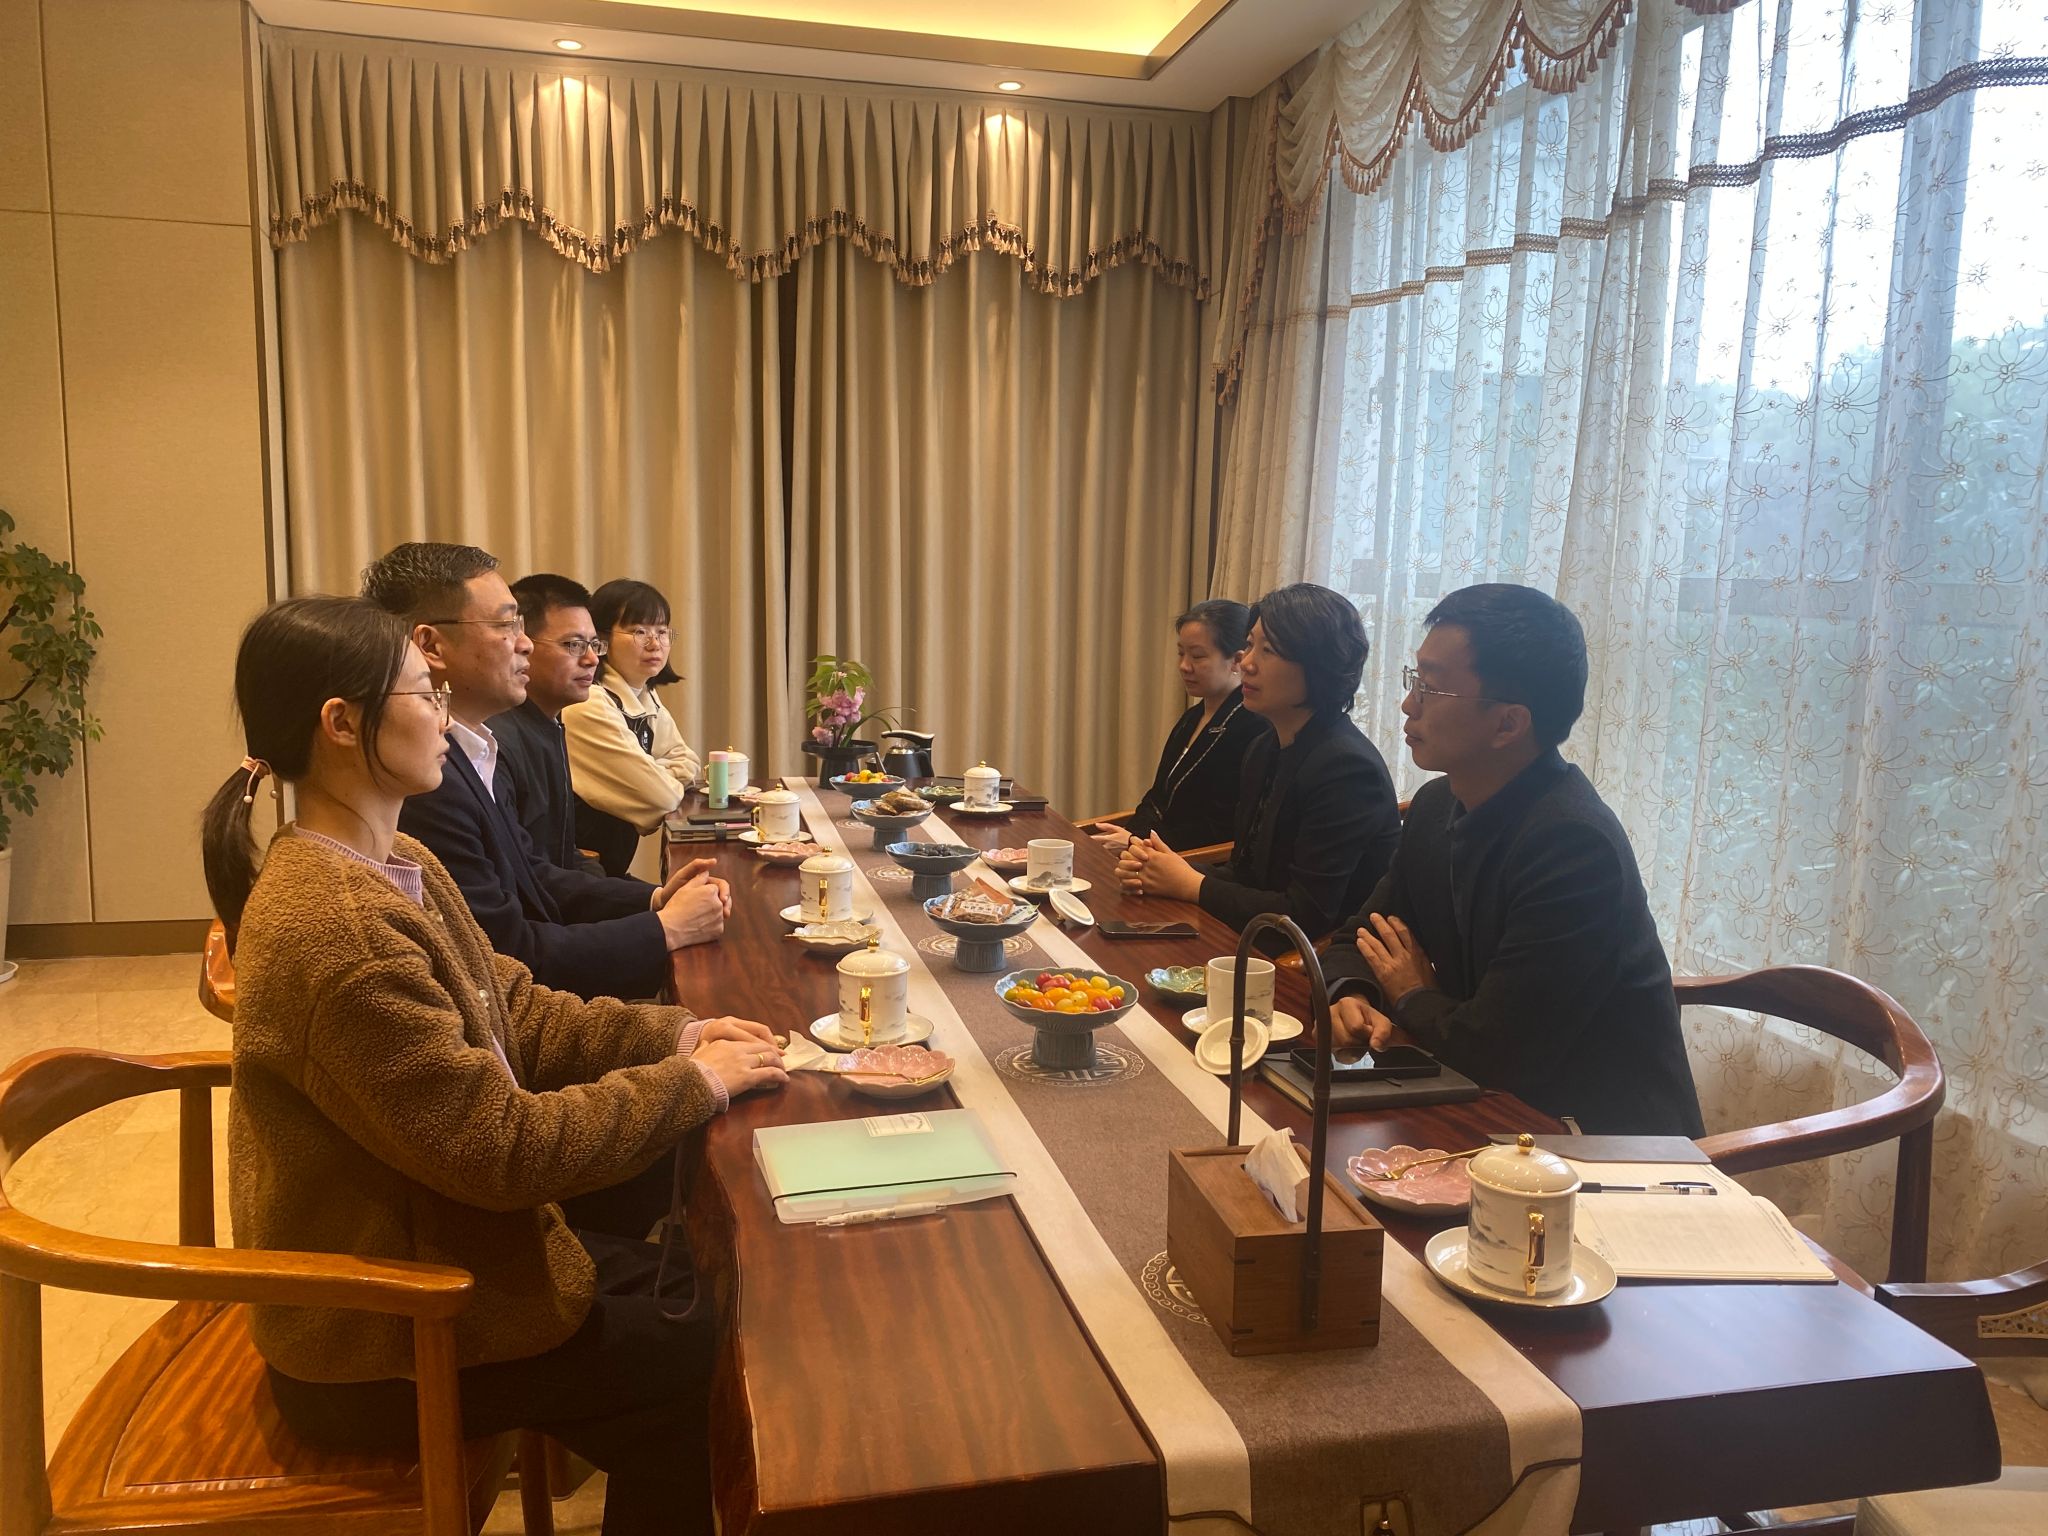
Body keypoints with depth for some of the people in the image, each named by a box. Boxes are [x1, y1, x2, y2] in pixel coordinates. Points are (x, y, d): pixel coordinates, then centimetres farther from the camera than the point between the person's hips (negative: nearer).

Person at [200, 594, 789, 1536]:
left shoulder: (396, 866, 1)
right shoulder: (337, 928, -31)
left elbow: (516, 1013, 7)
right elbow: (504, 1147, -29)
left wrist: (672, 1035, -5)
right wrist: (693, 1086, -19)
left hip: (421, 1250, 9)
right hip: (378, 1353, -9)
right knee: (698, 1367, 0)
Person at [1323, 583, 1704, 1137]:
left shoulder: (1573, 842, -26)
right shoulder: (1437, 806, 0)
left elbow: (1493, 1054, -27)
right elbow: (1360, 939, 10)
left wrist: (1412, 998, -7)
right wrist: (1351, 997, -13)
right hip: (1495, 1112, 7)